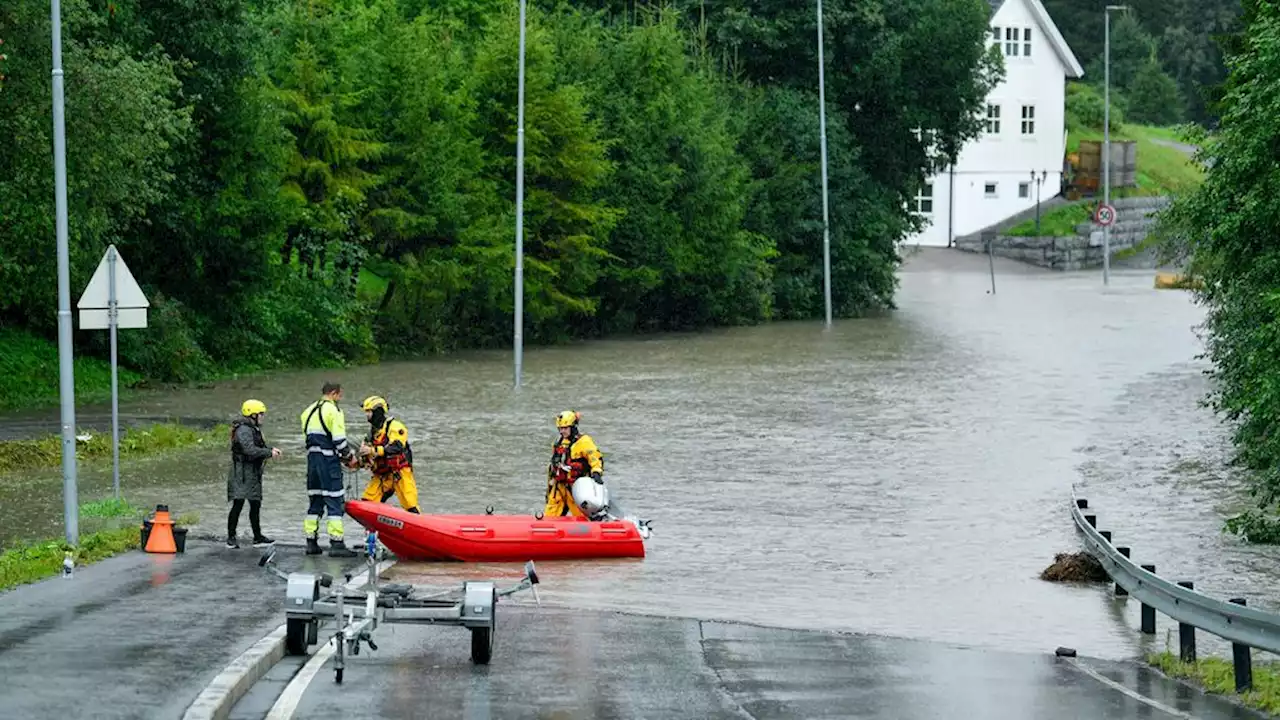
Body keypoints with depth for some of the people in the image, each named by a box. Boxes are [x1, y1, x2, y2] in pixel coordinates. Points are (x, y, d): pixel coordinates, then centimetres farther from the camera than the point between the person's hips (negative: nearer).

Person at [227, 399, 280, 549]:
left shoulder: (253, 429, 16)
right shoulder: (243, 430, -16)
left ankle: (257, 537, 22)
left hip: (253, 473, 10)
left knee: (255, 504, 14)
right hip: (242, 472, -10)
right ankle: (231, 538, -6)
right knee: (238, 504, -9)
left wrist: (270, 449, 7)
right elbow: (250, 450, -25)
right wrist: (269, 453, -18)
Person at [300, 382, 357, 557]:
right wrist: (349, 457, 2)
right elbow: (339, 440, -15)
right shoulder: (333, 411, -9)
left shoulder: (308, 411, 15)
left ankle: (311, 542, 13)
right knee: (334, 501, -7)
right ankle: (336, 544, -12)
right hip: (329, 462, -7)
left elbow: (312, 438, 15)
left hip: (312, 458, 7)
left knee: (314, 501, 13)